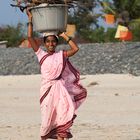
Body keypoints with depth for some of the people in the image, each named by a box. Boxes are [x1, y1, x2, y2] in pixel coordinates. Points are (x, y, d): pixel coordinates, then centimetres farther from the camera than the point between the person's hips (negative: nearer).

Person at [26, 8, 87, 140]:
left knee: (62, 117, -5)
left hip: (61, 88, 1)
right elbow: (30, 37, -3)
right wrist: (30, 20, -3)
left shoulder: (61, 55, 8)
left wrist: (64, 36, 4)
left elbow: (75, 48, 0)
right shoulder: (41, 54, 4)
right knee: (47, 116, 4)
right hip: (47, 89, -1)